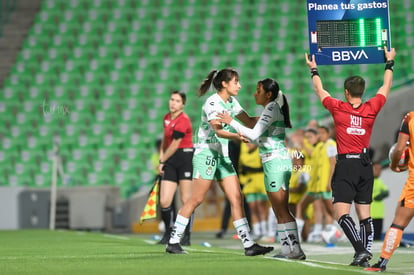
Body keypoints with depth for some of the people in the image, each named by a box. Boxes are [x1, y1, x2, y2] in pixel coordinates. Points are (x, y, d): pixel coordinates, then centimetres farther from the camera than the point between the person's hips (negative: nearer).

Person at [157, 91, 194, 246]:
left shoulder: (183, 120, -12)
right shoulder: (167, 118, 12)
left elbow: (174, 145, -10)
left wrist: (162, 162, 0)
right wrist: (161, 156, 12)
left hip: (185, 158, -7)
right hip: (171, 161, 7)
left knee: (186, 199, -6)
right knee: (164, 201, -1)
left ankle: (187, 236, -1)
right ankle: (168, 233, 14)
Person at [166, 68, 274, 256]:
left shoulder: (231, 102, 10)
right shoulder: (213, 103, -16)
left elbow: (249, 121, 18)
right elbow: (218, 130, -30)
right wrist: (235, 136, -48)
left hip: (223, 156, 8)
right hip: (206, 154, -8)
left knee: (236, 198, 0)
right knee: (196, 199, -7)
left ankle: (248, 245, -3)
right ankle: (173, 242, 1)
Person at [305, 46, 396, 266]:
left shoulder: (338, 108, -4)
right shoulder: (372, 109, 3)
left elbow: (320, 91, 14)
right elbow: (386, 87, 20)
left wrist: (313, 70, 31)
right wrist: (389, 63, 34)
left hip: (346, 165, -4)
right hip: (366, 165, 4)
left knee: (341, 213, -9)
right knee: (364, 213, 11)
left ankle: (360, 249, -25)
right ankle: (366, 253, 6)